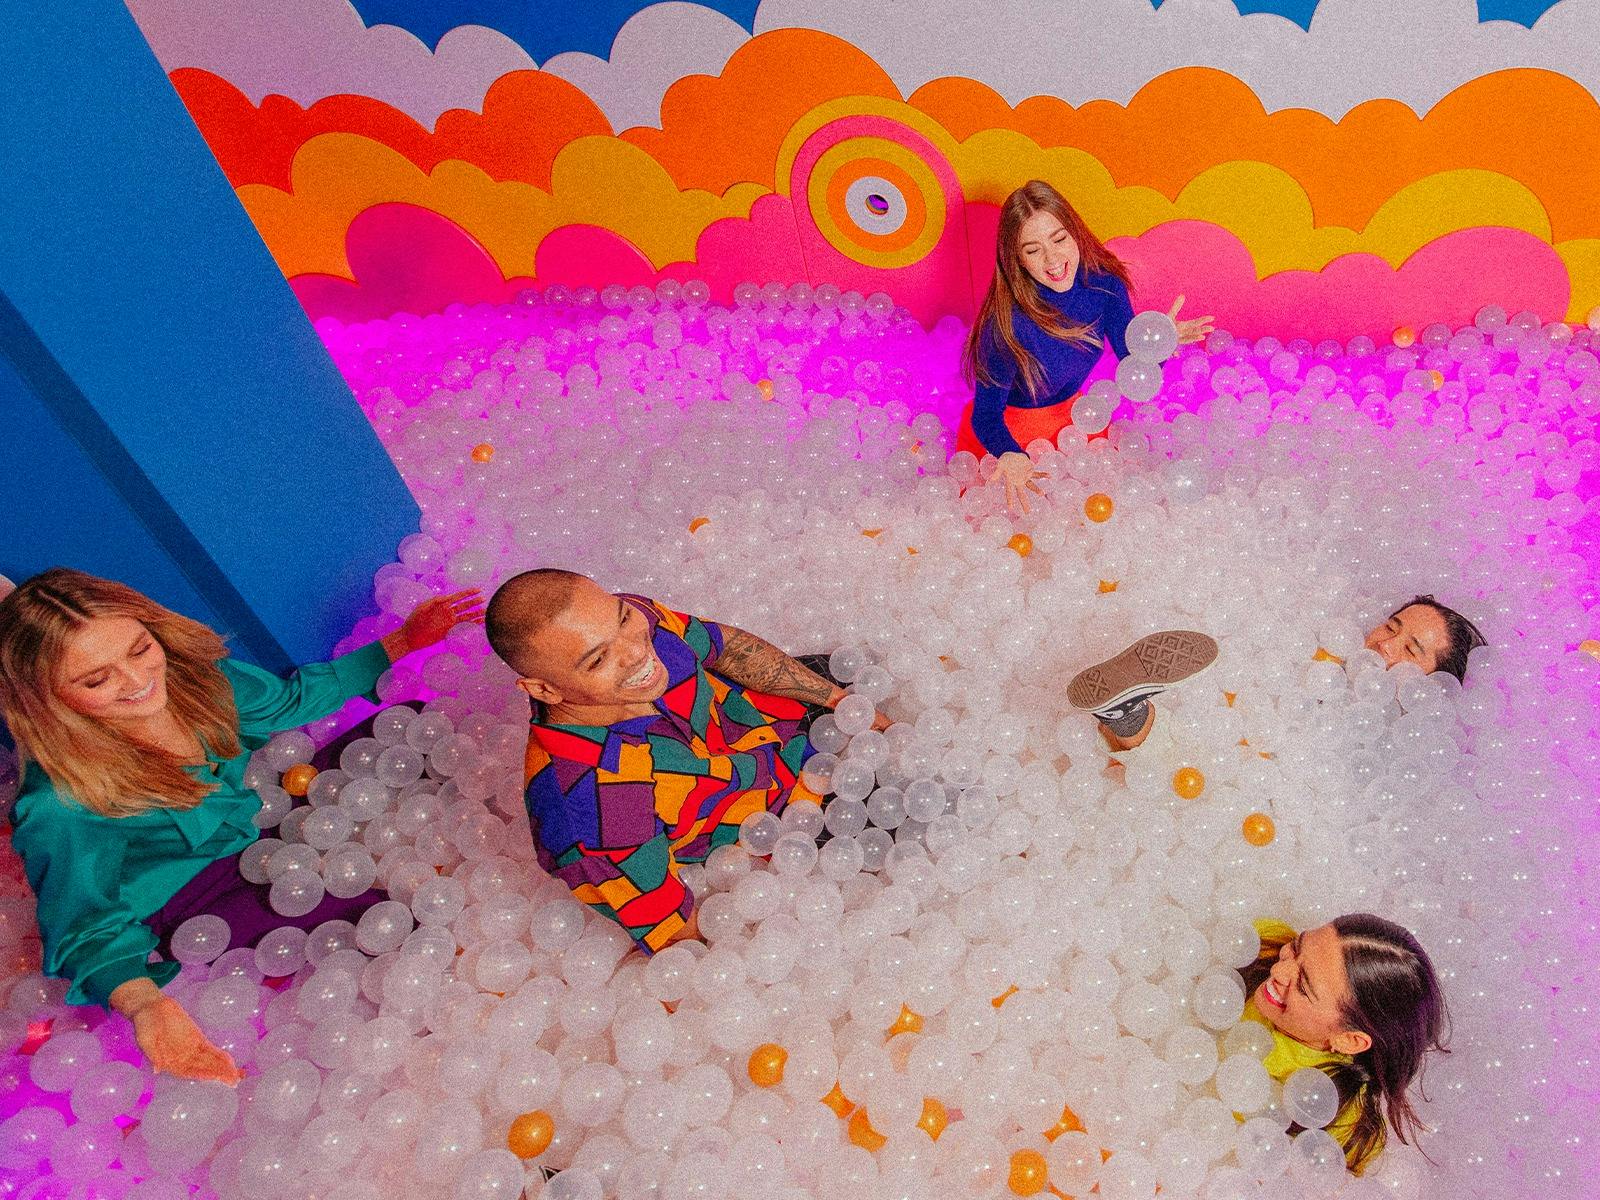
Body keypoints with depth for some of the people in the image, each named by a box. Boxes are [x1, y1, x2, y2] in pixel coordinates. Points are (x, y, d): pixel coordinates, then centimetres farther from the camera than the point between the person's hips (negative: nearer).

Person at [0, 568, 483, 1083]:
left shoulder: (193, 673, -15)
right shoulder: (59, 808, -30)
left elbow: (289, 699, 4)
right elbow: (88, 930, -22)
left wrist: (403, 642, 0)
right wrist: (143, 1005, -44)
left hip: (272, 815, 7)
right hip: (200, 895, -6)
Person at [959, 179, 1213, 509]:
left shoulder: (1104, 283, -16)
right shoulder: (1006, 321, -32)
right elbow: (986, 415, -26)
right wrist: (1010, 457, -49)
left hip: (1068, 416, 5)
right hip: (1004, 432, -5)